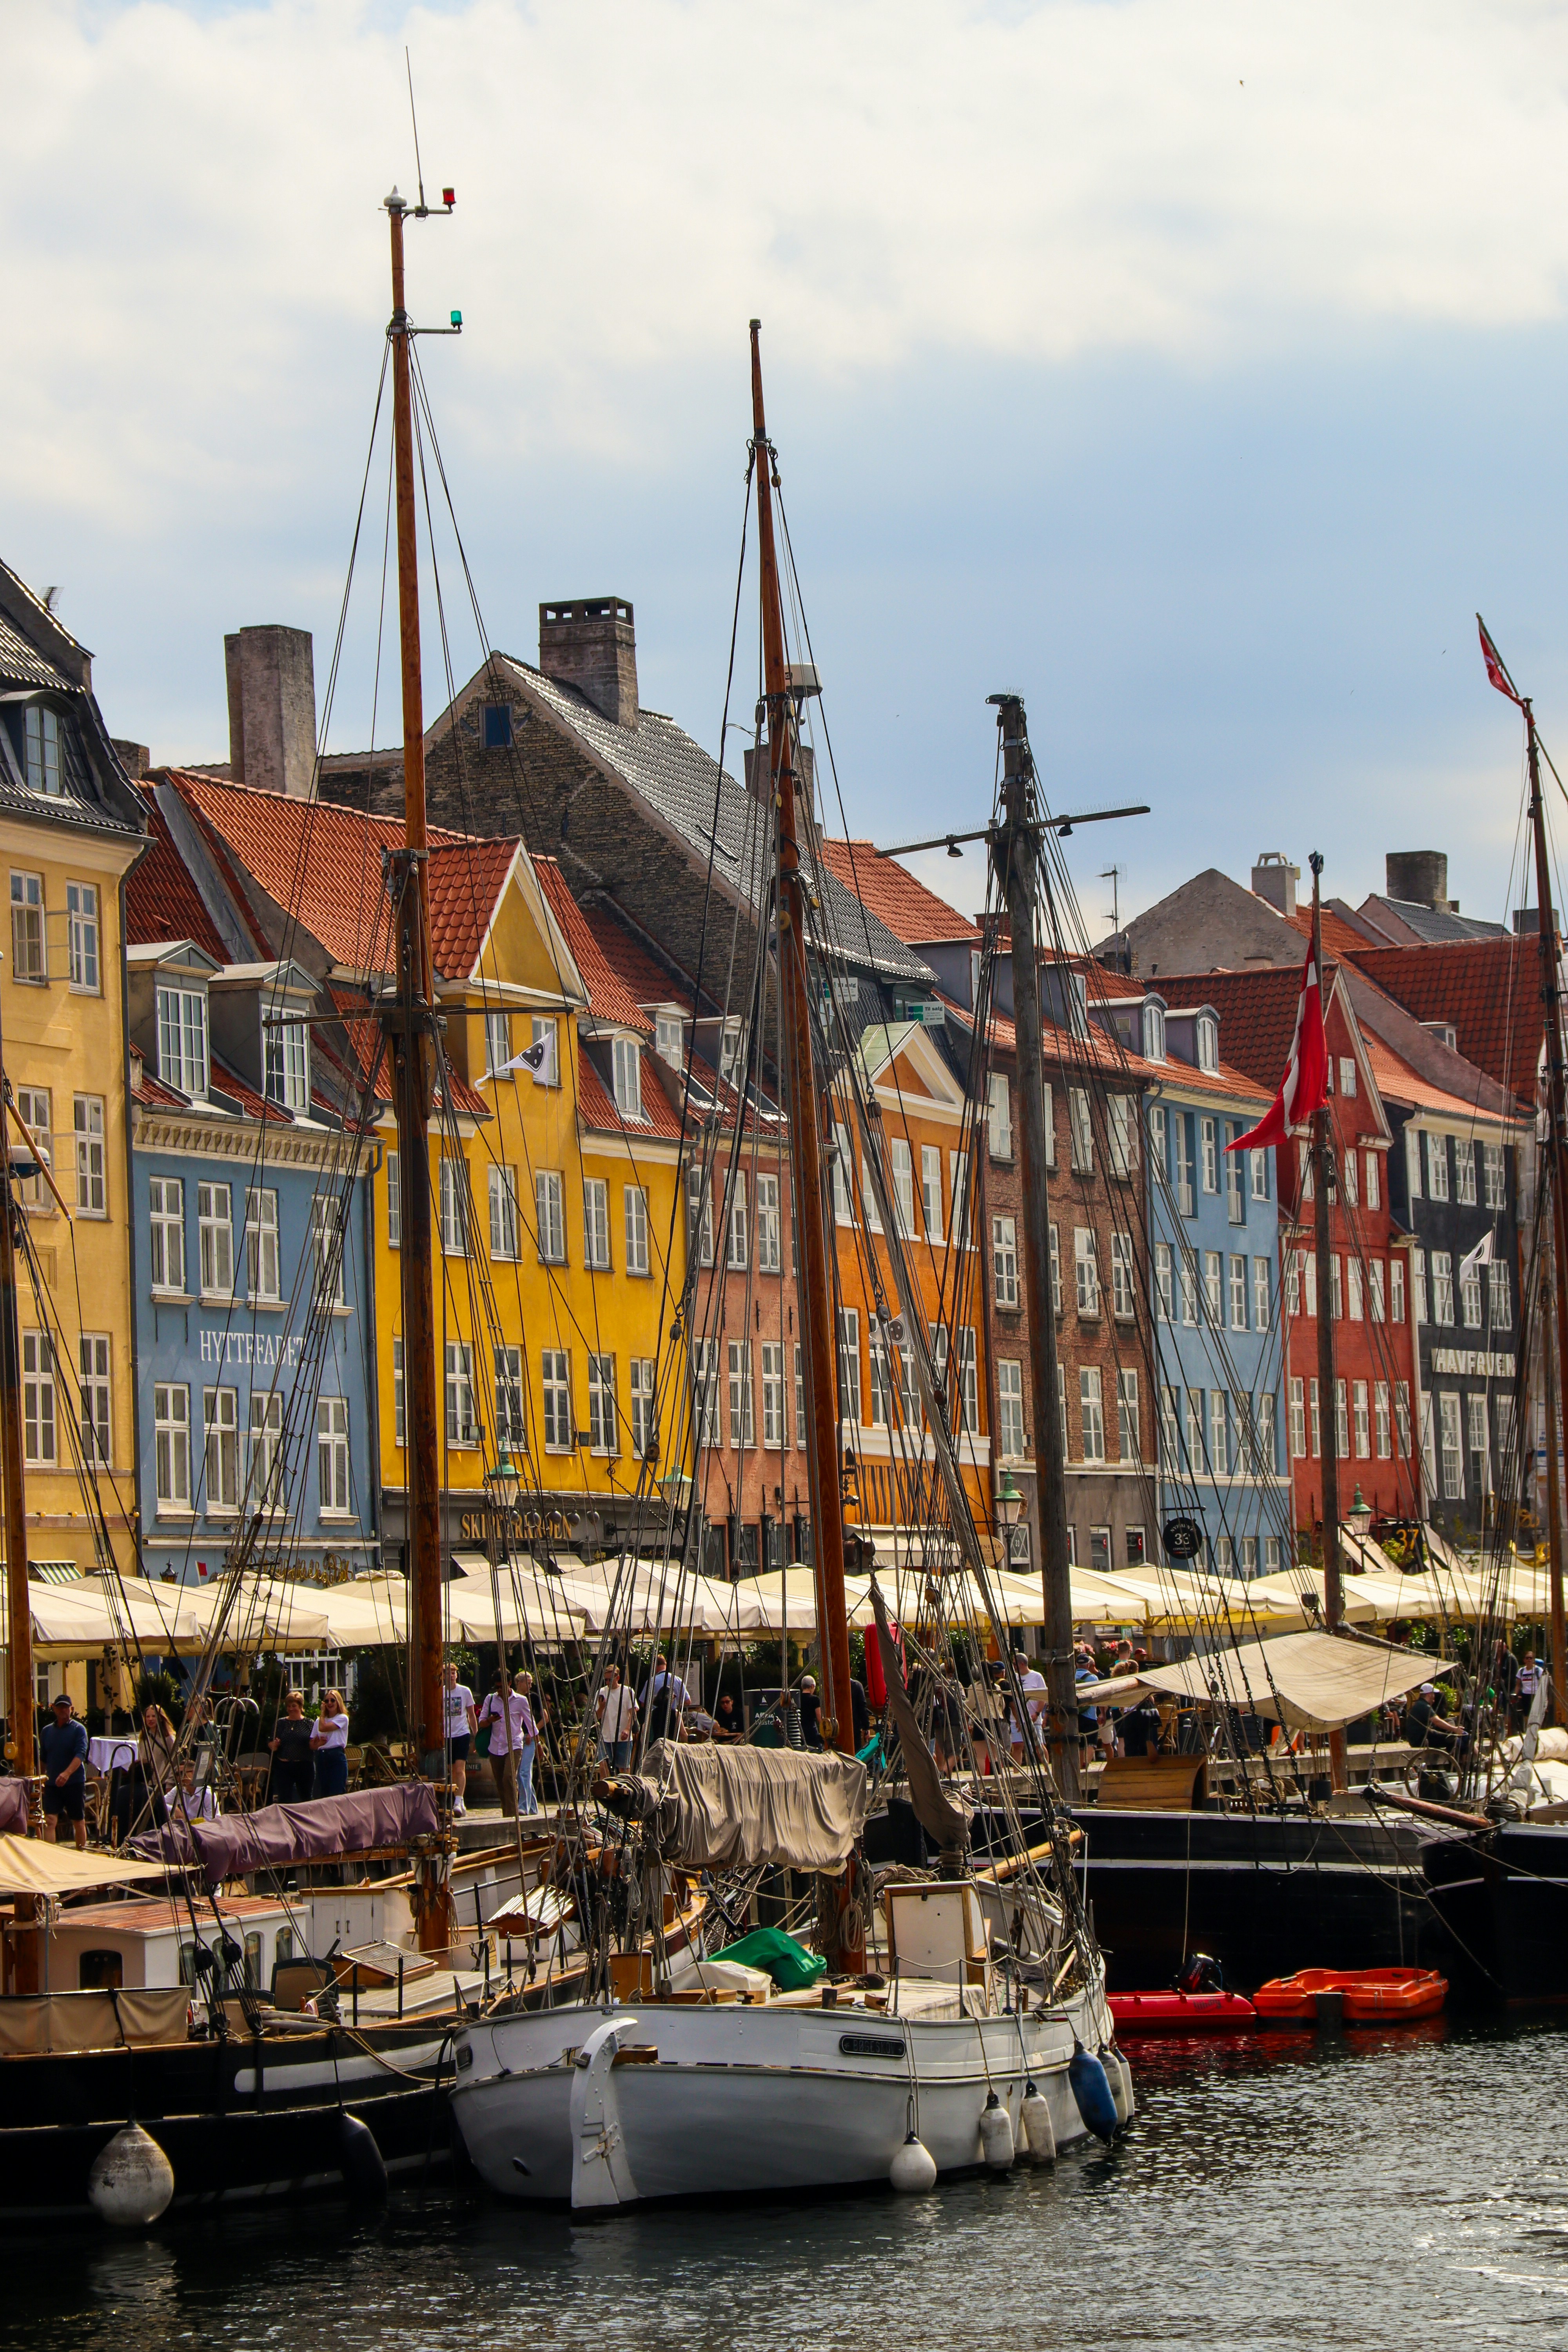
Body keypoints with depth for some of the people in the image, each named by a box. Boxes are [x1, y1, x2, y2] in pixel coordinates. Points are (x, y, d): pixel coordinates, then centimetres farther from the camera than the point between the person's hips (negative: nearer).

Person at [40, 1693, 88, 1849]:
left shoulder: (79, 1729, -4)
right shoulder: (47, 1731, 10)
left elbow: (80, 1755, -17)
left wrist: (67, 1774, -31)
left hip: (75, 1782, -3)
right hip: (52, 1783, 3)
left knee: (79, 1822, 7)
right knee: (50, 1820, -12)